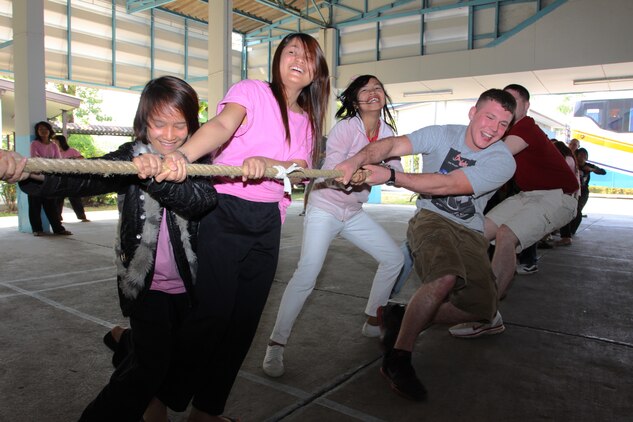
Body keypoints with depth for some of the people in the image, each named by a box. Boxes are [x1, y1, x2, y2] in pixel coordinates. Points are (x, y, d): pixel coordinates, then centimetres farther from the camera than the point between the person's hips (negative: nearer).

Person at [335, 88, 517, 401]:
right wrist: (358, 159, -40)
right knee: (446, 276, -33)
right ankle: (397, 359, -24)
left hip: (470, 234, 4)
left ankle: (405, 318, 10)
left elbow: (445, 186, -24)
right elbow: (392, 144, -18)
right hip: (431, 219, -3)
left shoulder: (503, 161, -10)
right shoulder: (443, 134, -5)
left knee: (482, 308, -4)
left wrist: (390, 176, -32)